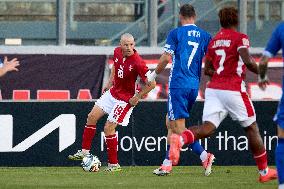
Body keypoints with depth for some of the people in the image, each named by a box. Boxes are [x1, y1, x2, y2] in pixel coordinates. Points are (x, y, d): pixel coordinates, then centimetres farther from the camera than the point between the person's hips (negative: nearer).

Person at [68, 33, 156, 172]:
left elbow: (151, 84, -22)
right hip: (112, 92, 8)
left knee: (108, 128, -9)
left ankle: (114, 164, 3)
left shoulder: (137, 63, -27)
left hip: (125, 100, -8)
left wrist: (137, 97, -15)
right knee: (92, 117, 9)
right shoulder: (117, 52, -5)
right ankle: (84, 152, 20)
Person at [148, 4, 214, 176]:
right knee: (171, 122, 16)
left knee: (179, 126, -7)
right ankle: (167, 164, 16)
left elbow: (166, 58, -7)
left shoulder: (176, 33, -3)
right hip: (194, 85, 6)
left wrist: (154, 74, 8)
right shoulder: (205, 36, 9)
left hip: (178, 83, -6)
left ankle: (204, 156, -22)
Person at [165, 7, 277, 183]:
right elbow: (248, 61, -19)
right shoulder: (240, 38, -3)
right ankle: (264, 171, 17)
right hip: (233, 90, -5)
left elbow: (207, 70, 20)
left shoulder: (214, 40, 16)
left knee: (208, 128, -6)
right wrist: (259, 70, -1)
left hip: (213, 88, 5)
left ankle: (181, 138, -38)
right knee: (251, 128, 10)